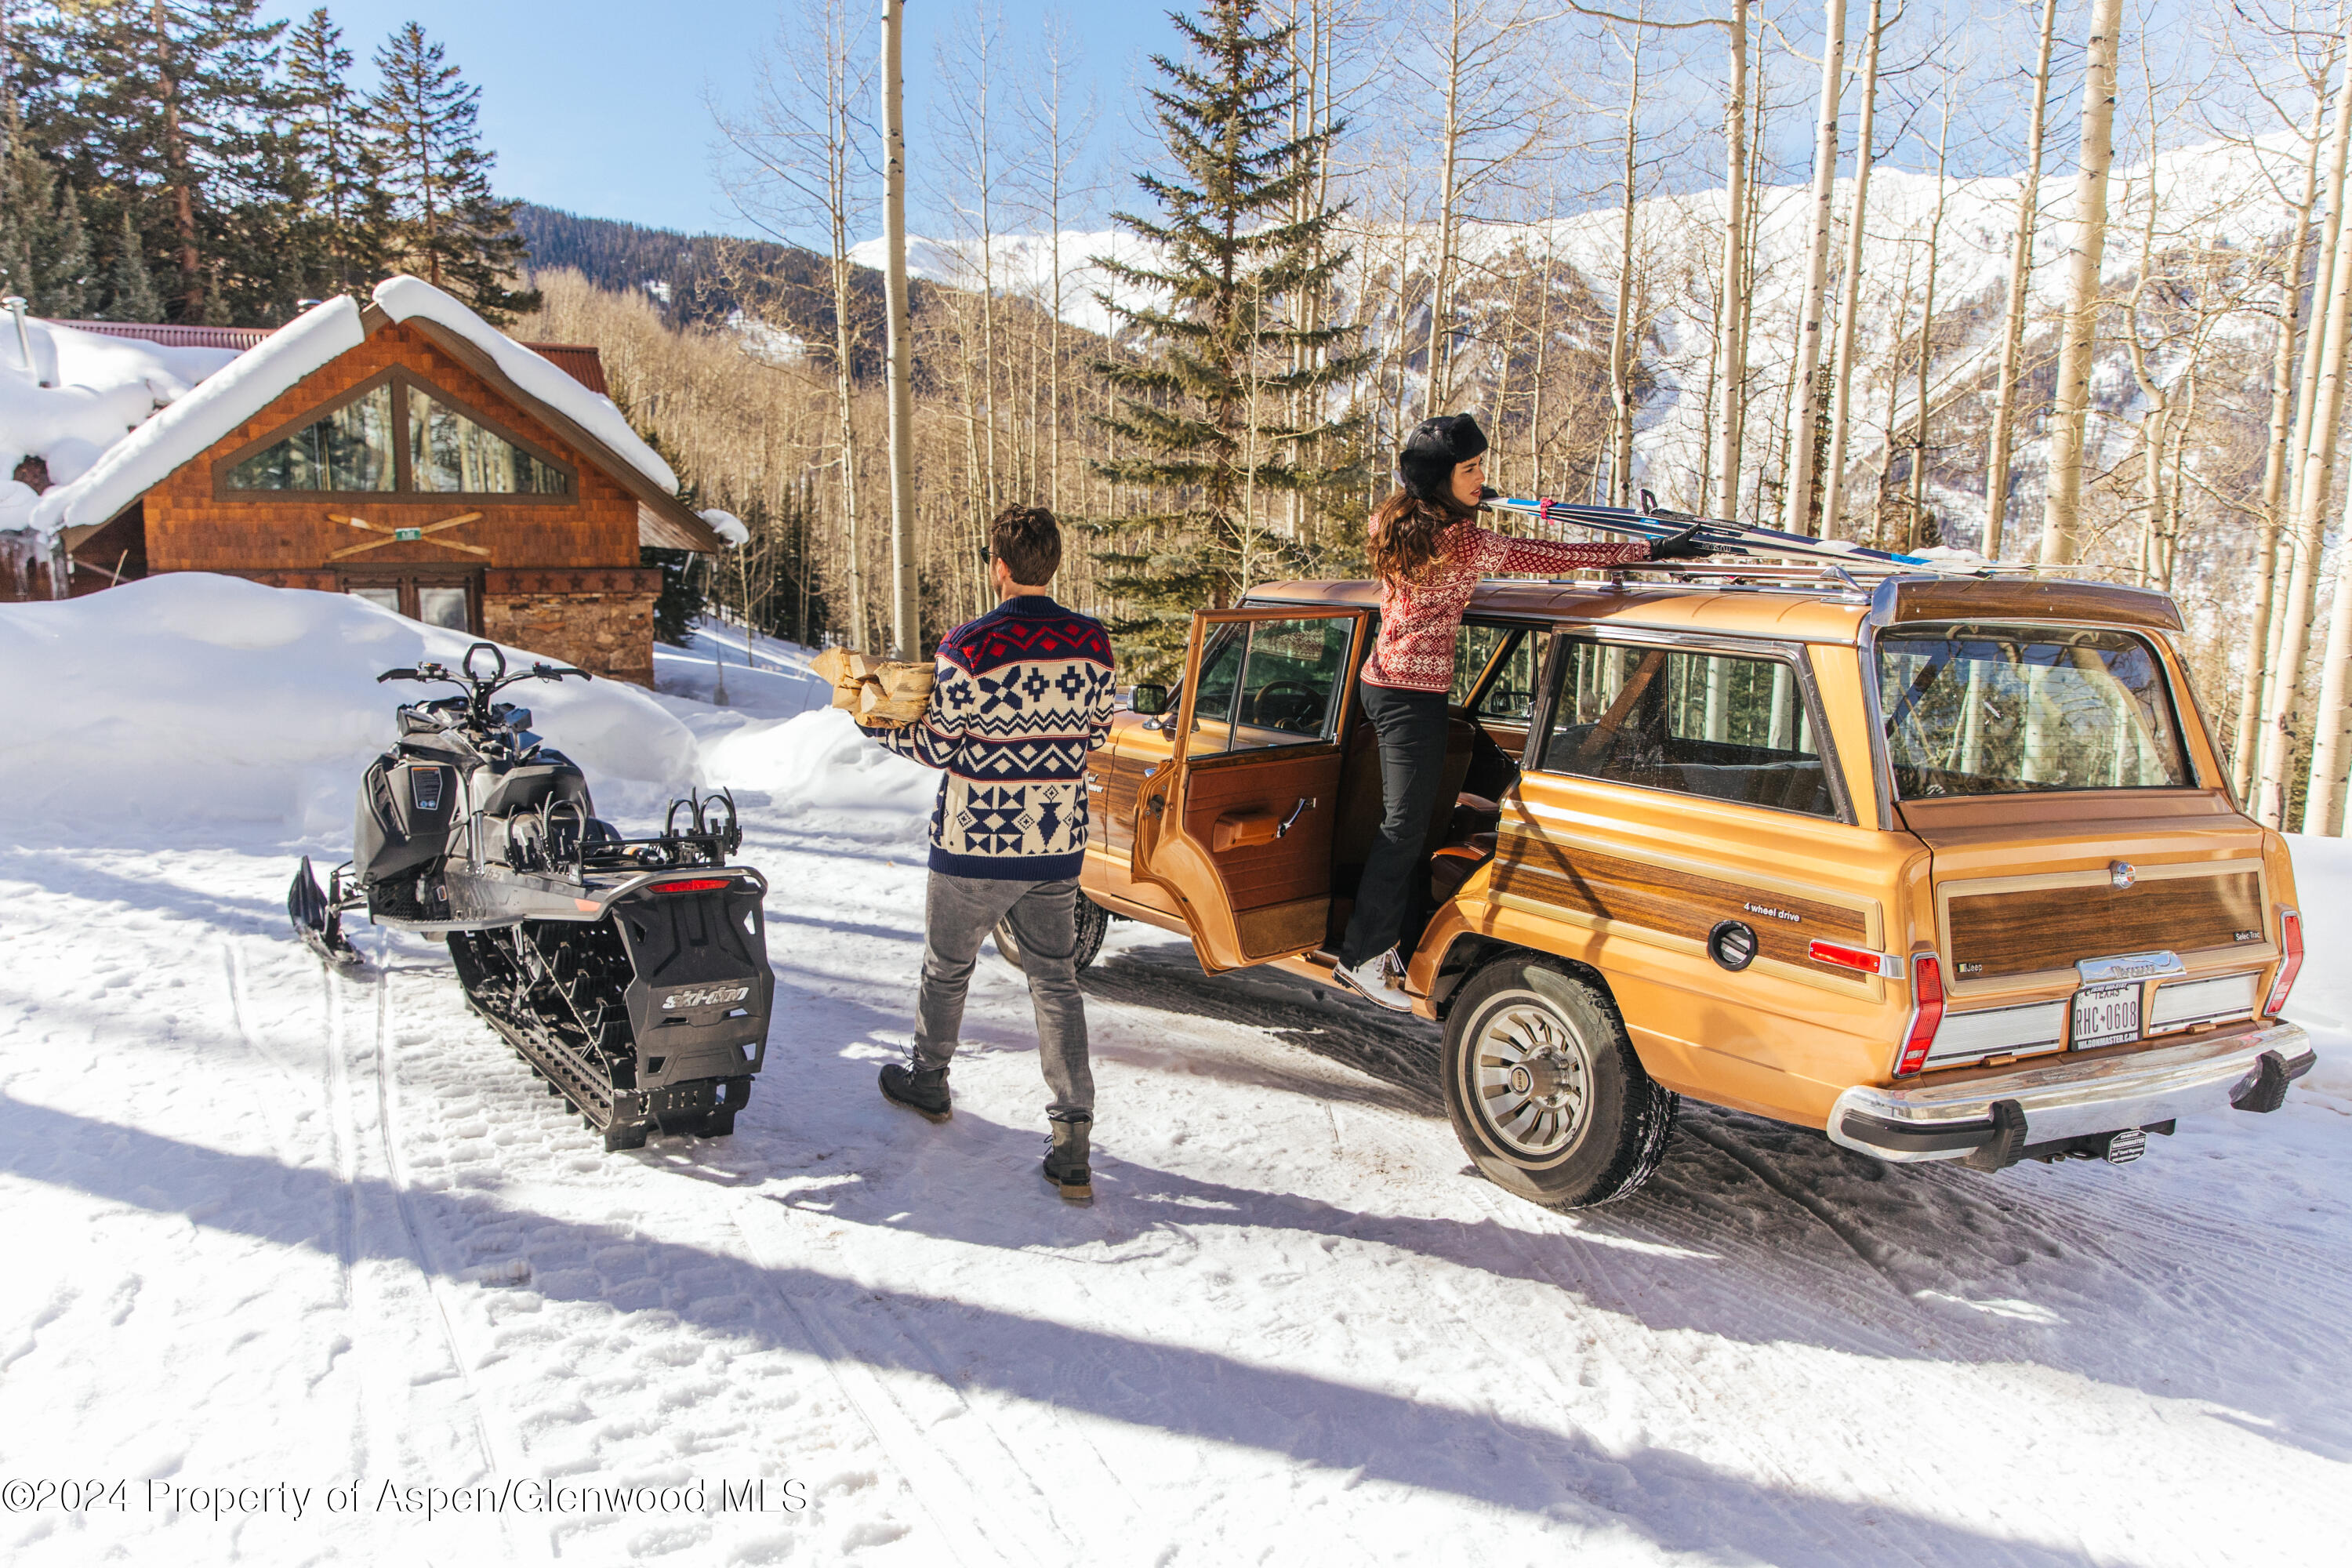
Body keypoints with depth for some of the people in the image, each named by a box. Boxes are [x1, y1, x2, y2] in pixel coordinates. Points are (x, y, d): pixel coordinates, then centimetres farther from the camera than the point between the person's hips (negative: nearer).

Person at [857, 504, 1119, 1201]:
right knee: (1056, 980, 8)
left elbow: (938, 747, -10)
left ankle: (927, 1081, 43)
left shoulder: (970, 646, -17)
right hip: (1058, 842, 4)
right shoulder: (1094, 641, -2)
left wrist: (880, 729, 7)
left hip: (977, 843, -4)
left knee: (947, 967, 19)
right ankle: (1073, 1147, 3)